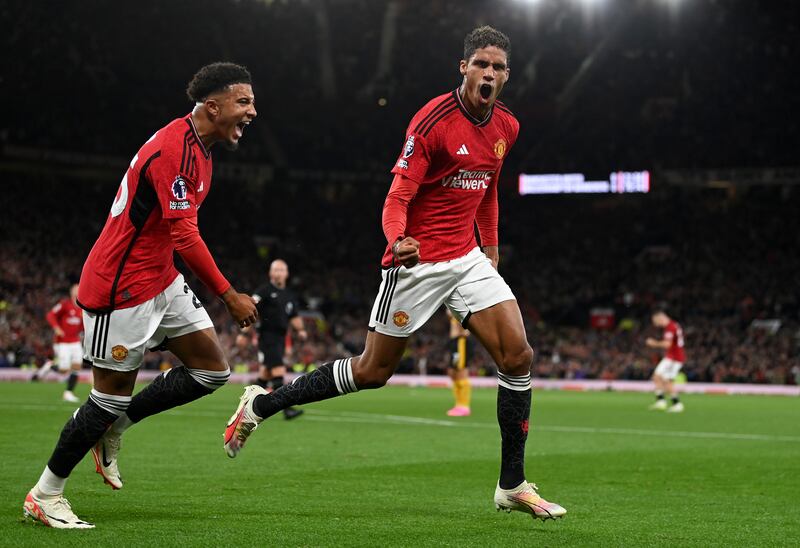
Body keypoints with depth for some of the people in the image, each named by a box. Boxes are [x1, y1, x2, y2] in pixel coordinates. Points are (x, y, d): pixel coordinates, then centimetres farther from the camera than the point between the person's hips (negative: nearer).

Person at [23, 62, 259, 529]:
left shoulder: (196, 147, 10)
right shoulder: (174, 149, -23)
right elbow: (184, 236, -26)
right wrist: (230, 295, -21)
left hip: (160, 279, 10)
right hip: (122, 288, -10)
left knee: (213, 369, 5)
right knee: (113, 396, -3)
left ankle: (113, 425, 17)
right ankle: (44, 496, 12)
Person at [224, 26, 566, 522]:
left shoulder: (506, 127, 6)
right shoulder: (432, 122, -16)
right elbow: (397, 198, -19)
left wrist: (492, 254, 22)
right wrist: (398, 241, -38)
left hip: (467, 259, 6)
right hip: (418, 262, -6)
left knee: (519, 356, -8)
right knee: (373, 371, 0)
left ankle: (513, 486, 2)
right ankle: (261, 404, 19)